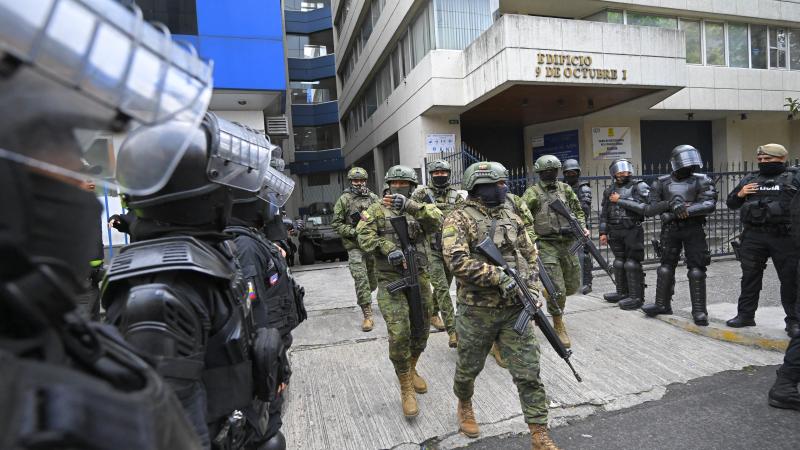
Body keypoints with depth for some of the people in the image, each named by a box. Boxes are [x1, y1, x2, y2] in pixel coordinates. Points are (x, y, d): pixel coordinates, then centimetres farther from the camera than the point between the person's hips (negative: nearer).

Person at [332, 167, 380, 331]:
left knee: (373, 280, 15)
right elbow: (336, 223, -1)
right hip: (355, 247, -4)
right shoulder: (344, 199, -1)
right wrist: (353, 232, -13)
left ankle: (364, 298, 44)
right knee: (361, 279, -10)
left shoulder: (373, 198, 8)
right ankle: (367, 315, -4)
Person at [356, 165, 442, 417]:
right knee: (399, 334, -11)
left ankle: (411, 370, 39)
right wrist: (388, 249, -26)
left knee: (421, 330, 14)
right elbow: (364, 236, -11)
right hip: (391, 280, -3)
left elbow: (436, 219, -13)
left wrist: (409, 204, -27)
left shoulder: (417, 209, 9)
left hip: (420, 278, 4)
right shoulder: (376, 210, 4)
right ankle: (406, 389, 7)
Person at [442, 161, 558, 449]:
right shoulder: (459, 219, -10)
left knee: (528, 373, 4)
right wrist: (499, 278, -25)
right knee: (469, 368, 17)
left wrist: (531, 287, 1)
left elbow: (530, 254, 15)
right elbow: (457, 261, -23)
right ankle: (464, 406, 46)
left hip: (515, 309, 4)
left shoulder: (511, 217, 8)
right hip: (477, 311, -3)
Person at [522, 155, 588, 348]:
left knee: (573, 285, 13)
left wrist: (582, 227, 2)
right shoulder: (532, 193, -6)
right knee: (557, 288, -7)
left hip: (568, 243, 5)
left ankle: (553, 298, 43)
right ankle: (559, 326, 11)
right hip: (547, 245, -5)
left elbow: (578, 210, 18)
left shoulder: (565, 189, 9)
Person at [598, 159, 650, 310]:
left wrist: (620, 200, -13)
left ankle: (636, 297, 2)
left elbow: (643, 207, -17)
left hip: (632, 231, -5)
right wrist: (603, 232, 9)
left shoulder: (639, 186, -2)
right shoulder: (609, 190, 13)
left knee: (632, 264, -5)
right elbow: (604, 213, 15)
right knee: (619, 263, 13)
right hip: (615, 232, 5)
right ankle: (622, 293, 25)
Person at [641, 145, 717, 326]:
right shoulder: (662, 183, 5)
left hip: (694, 229, -2)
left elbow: (710, 205, -12)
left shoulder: (702, 181, 1)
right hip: (670, 229, 2)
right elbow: (650, 209, -2)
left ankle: (699, 311, 7)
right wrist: (670, 204, -18)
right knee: (666, 267, 10)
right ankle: (662, 304, 23)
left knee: (696, 270, -2)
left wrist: (687, 210, -23)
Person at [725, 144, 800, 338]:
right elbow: (731, 203, 17)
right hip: (753, 237, 3)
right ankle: (746, 315, 19)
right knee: (750, 277, 9)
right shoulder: (749, 179, 13)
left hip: (784, 238, -3)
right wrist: (740, 194, -3)